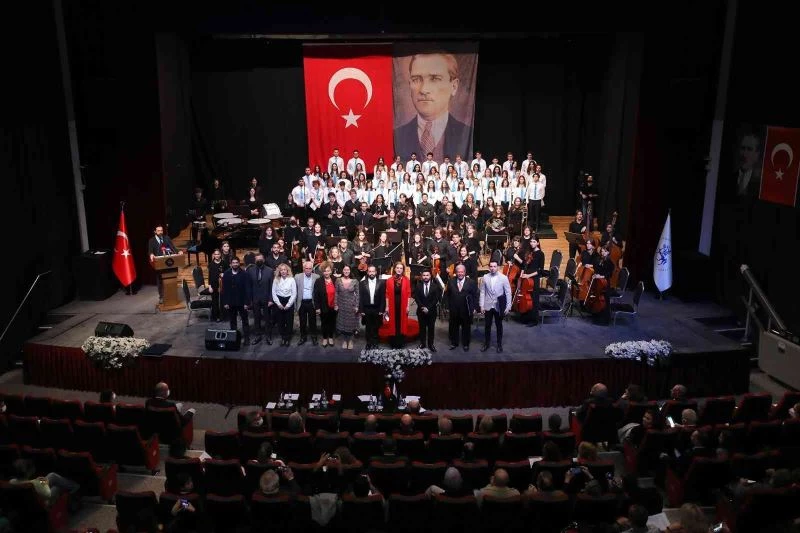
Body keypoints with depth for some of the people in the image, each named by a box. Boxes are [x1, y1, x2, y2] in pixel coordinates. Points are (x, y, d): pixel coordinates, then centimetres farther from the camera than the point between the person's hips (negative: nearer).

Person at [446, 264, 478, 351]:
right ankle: (454, 343, 28)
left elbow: (475, 296, -2)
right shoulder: (451, 282, -1)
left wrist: (473, 308, -5)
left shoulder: (471, 282, -6)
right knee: (454, 327, 11)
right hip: (454, 310, 1)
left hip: (466, 310, -1)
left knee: (466, 327, 12)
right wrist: (449, 306, 1)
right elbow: (448, 295, 5)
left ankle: (466, 344, 28)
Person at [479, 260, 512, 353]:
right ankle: (486, 343, 27)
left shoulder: (503, 278, -9)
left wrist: (508, 306, -8)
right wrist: (481, 305, -2)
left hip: (499, 306, -1)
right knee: (487, 325, 10)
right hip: (487, 306, 1)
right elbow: (482, 292, 1)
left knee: (499, 325, 13)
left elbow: (508, 292, -5)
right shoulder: (485, 277, -3)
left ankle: (499, 344, 27)